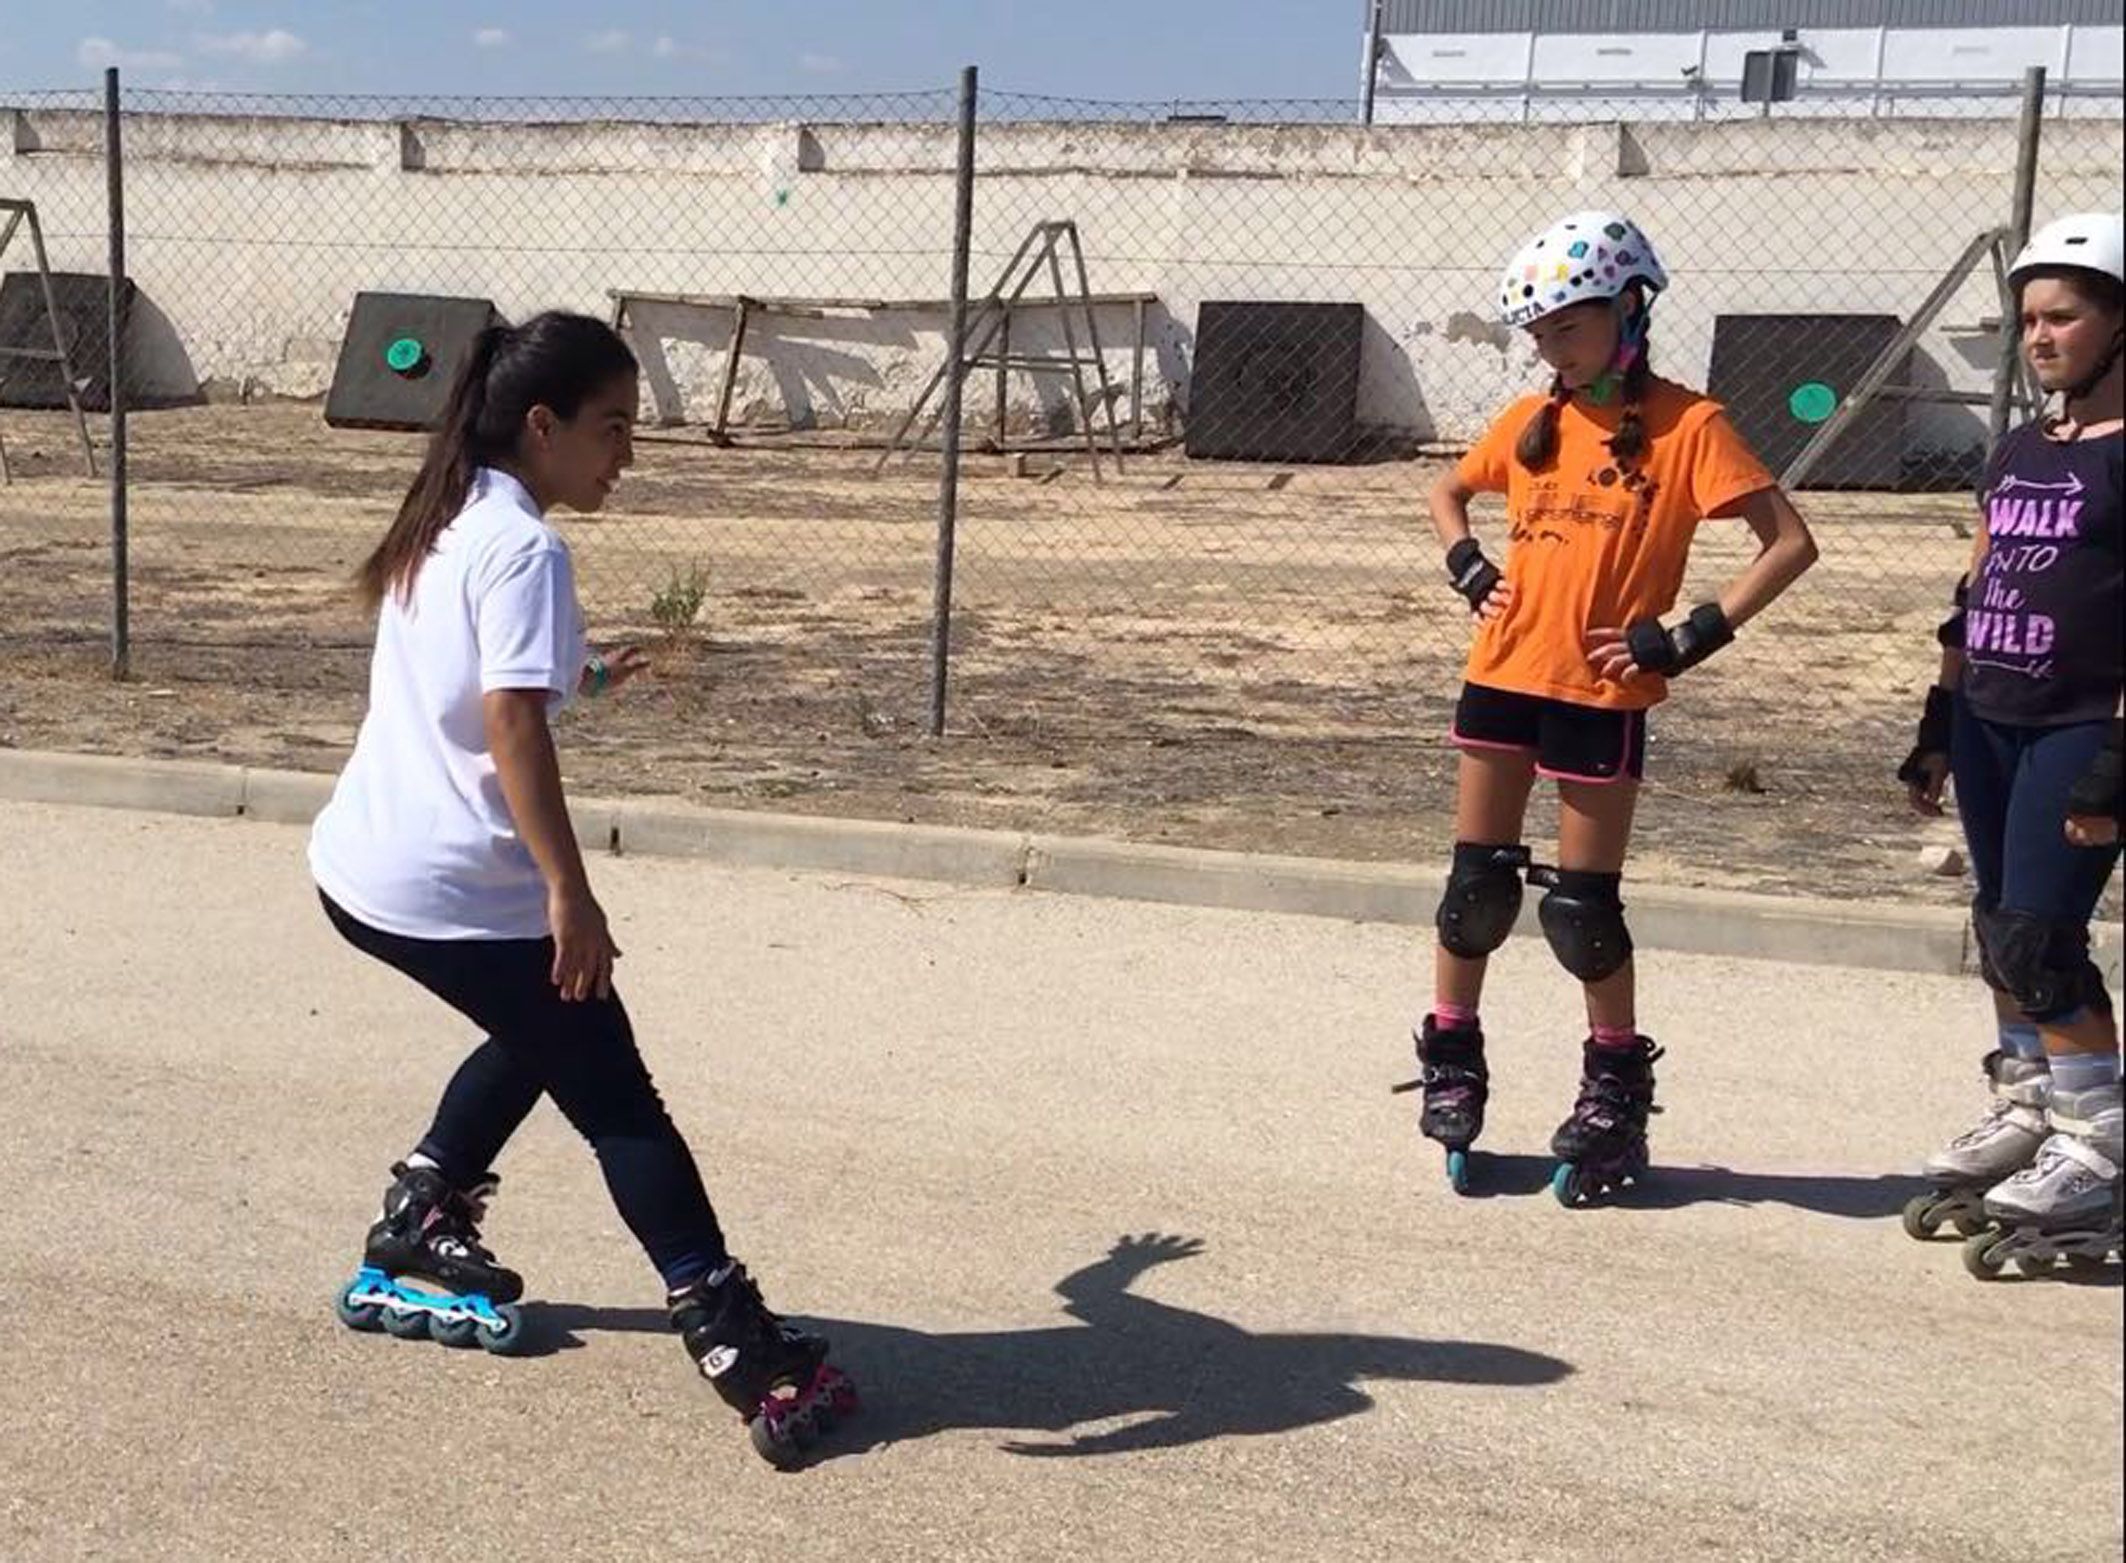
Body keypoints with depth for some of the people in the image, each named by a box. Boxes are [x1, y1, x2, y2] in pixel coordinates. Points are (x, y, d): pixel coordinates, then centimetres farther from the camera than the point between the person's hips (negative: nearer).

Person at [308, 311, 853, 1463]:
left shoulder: (445, 526, 13)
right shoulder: (522, 547, -15)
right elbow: (511, 725, -25)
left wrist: (577, 676, 36)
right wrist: (569, 890, -27)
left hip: (361, 871, 9)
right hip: (456, 892, -9)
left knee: (539, 1035, 29)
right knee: (617, 1100, -2)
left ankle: (418, 1225, 32)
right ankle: (739, 1348, -1)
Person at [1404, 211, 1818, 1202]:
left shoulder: (1684, 426, -7)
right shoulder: (1532, 421, 8)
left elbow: (1789, 544, -10)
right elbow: (1448, 494, 27)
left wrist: (1692, 636, -15)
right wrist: (1469, 567, 8)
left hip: (1602, 694, -4)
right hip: (1502, 677, 5)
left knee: (1582, 906, 2)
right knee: (1476, 885, 9)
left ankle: (1616, 1088, 20)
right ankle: (1451, 1064, 24)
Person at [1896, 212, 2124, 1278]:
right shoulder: (2018, 452, 14)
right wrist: (1937, 724, 17)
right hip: (1988, 723, 8)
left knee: (2039, 940, -10)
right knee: (1999, 932, 12)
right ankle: (2024, 1112, 25)